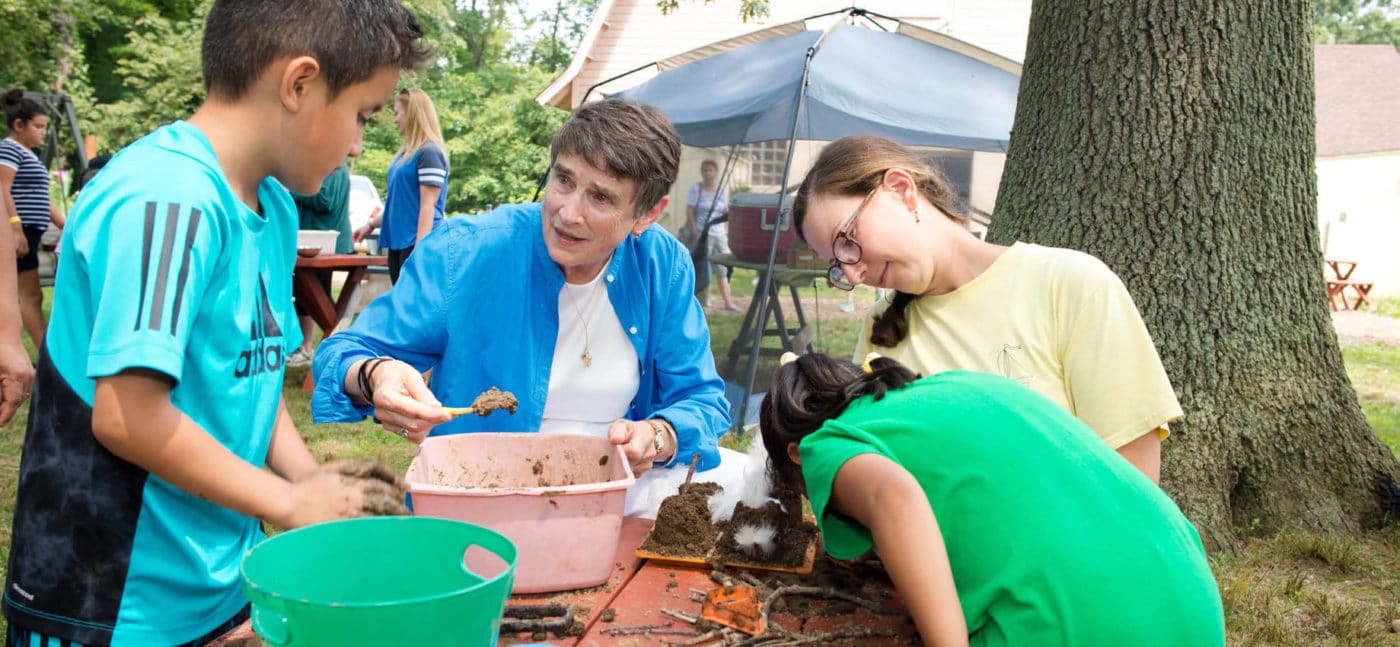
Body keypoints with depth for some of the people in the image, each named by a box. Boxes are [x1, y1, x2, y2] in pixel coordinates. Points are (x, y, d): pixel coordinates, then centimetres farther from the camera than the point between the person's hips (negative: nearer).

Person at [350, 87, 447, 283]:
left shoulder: (429, 152, -11)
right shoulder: (406, 152, 16)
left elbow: (428, 205, -16)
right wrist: (371, 224, 26)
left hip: (417, 243, -9)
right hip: (397, 242, 9)